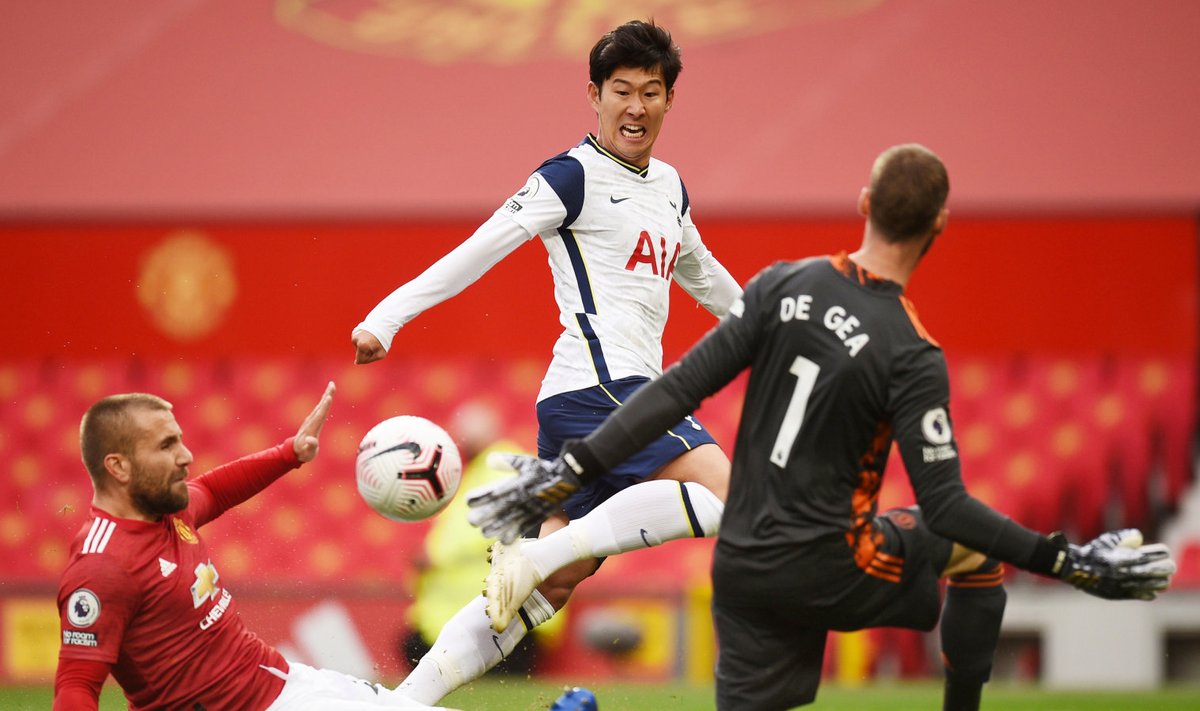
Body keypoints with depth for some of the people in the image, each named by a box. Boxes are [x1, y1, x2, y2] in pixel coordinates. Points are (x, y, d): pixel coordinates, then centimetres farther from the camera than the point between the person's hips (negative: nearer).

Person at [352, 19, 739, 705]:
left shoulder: (669, 186, 21)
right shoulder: (573, 177, -4)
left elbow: (700, 273, 40)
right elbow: (481, 249, -11)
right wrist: (388, 315, -21)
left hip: (630, 388, 8)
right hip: (600, 384, -8)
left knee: (549, 588, 2)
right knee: (728, 496, -24)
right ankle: (545, 545, -26)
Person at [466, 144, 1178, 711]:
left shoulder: (783, 286, -2)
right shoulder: (912, 356, -16)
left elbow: (680, 389, -5)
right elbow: (944, 507, -18)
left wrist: (569, 472, -1)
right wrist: (1070, 562, -14)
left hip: (742, 569, 4)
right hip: (829, 571, -4)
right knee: (977, 542, 20)